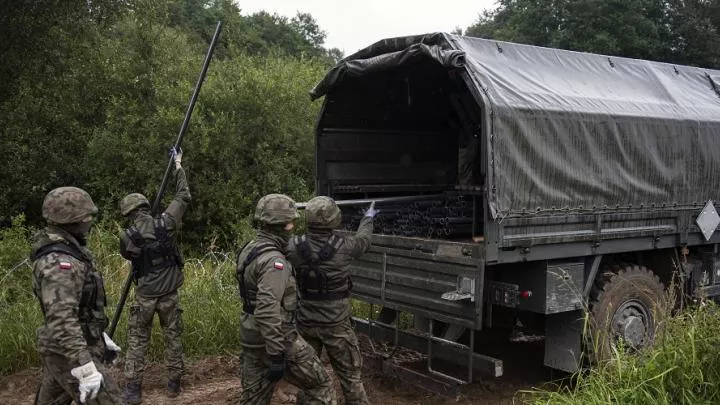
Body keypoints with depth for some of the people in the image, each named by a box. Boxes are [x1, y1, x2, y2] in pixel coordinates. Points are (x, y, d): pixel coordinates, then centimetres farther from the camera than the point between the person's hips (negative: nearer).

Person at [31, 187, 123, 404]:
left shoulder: (64, 253, 9)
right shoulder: (59, 263, -24)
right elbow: (62, 321, -32)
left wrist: (100, 336, 25)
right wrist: (86, 370, -35)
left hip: (61, 351, 10)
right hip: (70, 355, -10)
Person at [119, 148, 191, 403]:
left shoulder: (127, 238, -11)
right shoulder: (166, 223, -10)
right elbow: (183, 197, 1)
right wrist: (179, 167, 11)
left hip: (145, 295, -1)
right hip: (170, 294, 2)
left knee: (137, 341, 9)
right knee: (173, 338, 13)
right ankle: (174, 384, 20)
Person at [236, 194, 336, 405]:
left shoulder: (249, 249, 6)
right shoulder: (273, 260, -24)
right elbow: (268, 312, -30)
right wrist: (276, 355, -28)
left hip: (252, 339, 9)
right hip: (276, 339, -9)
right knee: (319, 384, 7)